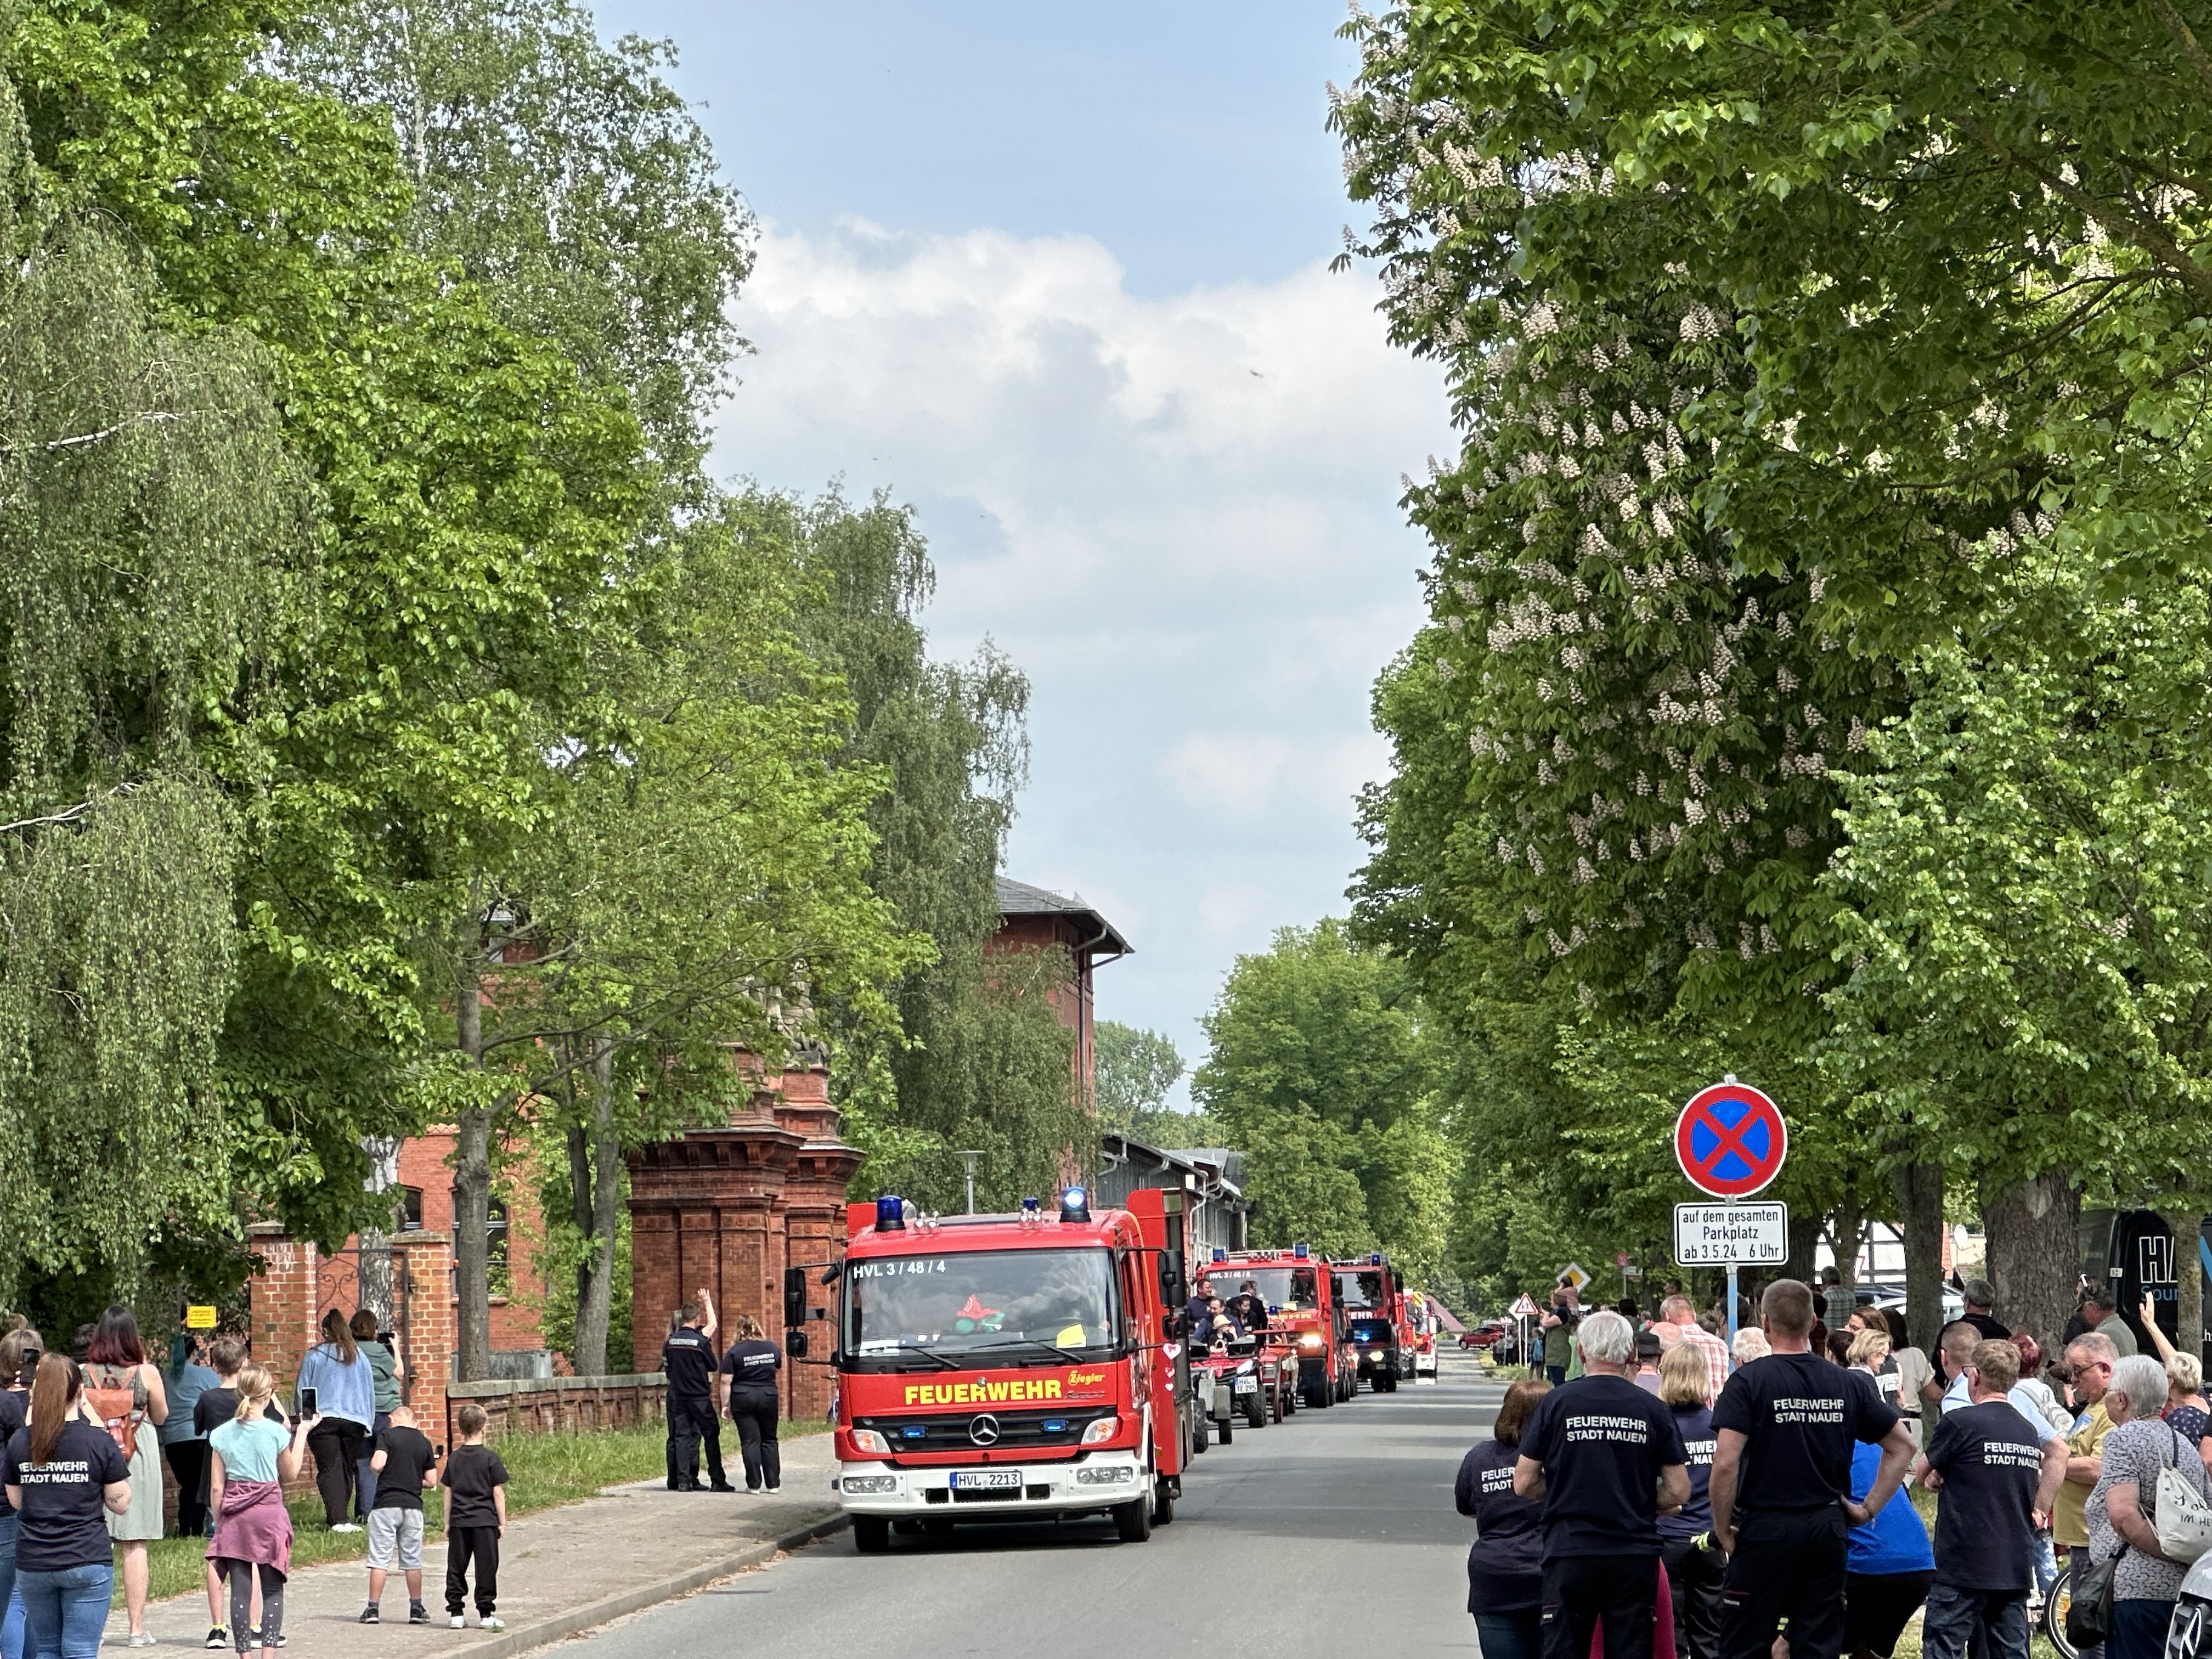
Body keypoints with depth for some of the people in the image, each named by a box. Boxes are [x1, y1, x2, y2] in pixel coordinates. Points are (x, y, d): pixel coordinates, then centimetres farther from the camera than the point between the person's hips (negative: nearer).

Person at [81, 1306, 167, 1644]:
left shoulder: (84, 1373, -4)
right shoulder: (147, 1373, -7)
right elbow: (161, 1416, 7)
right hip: (137, 1461, -1)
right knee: (135, 1547, 3)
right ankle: (137, 1628, 4)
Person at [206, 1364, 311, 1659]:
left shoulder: (223, 1434, 0)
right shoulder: (276, 1432, -6)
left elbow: (216, 1487, 1)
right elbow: (291, 1474, 9)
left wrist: (218, 1521, 12)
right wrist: (302, 1433, 16)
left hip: (235, 1516, 2)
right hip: (269, 1513, -2)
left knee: (240, 1589, 4)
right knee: (272, 1589, 5)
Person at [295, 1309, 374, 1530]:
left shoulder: (315, 1356, 0)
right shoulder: (359, 1357, 7)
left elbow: (301, 1391, 5)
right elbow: (370, 1391, 13)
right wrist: (368, 1422, 20)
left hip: (323, 1419, -3)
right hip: (355, 1420, 3)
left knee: (330, 1469, -6)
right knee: (348, 1468, 13)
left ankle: (338, 1519, -19)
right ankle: (341, 1517, 16)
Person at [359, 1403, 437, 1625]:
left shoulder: (387, 1435, -2)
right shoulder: (424, 1442, 9)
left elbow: (377, 1465, -15)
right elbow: (432, 1481, 8)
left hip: (386, 1504, -3)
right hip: (413, 1505, 3)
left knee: (379, 1559, 0)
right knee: (413, 1560, 9)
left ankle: (373, 1608, -1)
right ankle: (416, 1608, 12)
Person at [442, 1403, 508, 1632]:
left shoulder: (454, 1458, 5)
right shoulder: (490, 1458, -6)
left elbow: (448, 1492, 8)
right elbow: (498, 1493, -5)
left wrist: (448, 1522, 15)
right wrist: (502, 1522, 2)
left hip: (459, 1522, 3)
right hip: (485, 1521, -3)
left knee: (456, 1569, 8)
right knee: (486, 1568, 2)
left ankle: (455, 1613, 8)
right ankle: (486, 1614, 2)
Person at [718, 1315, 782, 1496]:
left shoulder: (735, 1351, -8)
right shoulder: (772, 1348, 3)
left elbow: (726, 1381, -9)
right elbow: (779, 1367, 21)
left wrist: (725, 1405, -3)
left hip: (743, 1399, -3)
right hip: (769, 1396, 3)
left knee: (750, 1442, 0)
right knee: (769, 1440, 11)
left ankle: (754, 1484, -1)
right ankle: (773, 1484, 9)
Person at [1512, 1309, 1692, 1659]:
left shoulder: (1556, 1403, -2)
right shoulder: (1653, 1410, 1)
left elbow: (1523, 1483, 0)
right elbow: (1678, 1492, 2)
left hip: (1569, 1553, -1)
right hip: (1636, 1555, 1)